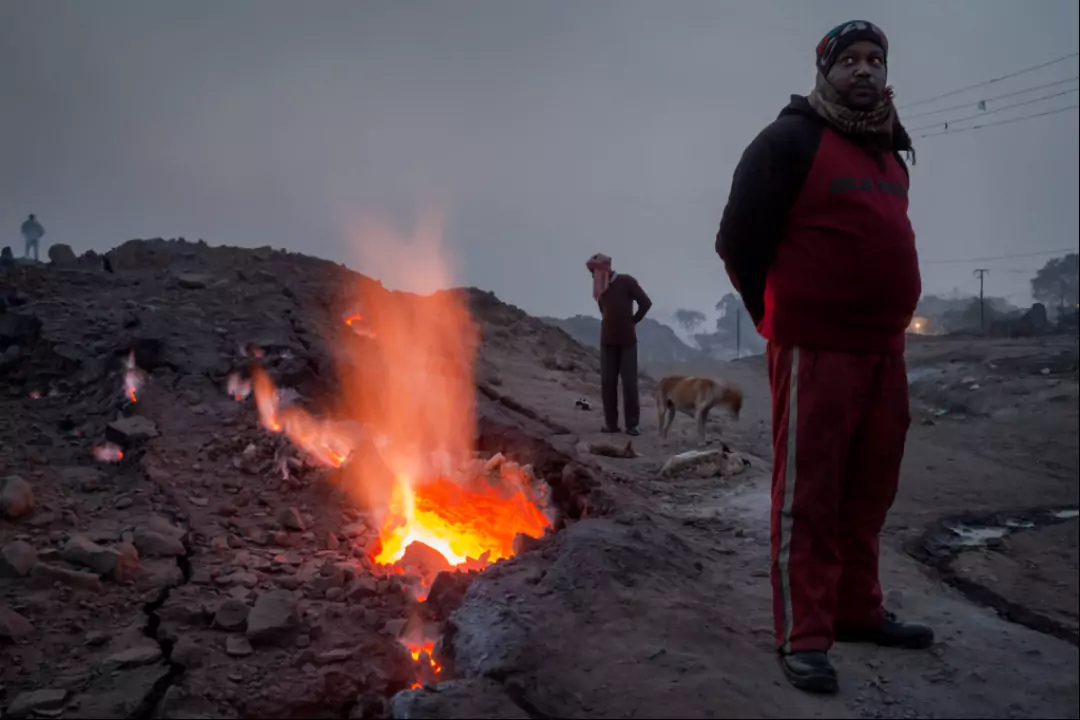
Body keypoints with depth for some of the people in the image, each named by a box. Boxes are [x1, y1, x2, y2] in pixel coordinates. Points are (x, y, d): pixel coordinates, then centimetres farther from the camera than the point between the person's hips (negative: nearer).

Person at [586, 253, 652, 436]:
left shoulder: (627, 281, -6)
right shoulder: (600, 288, 8)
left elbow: (645, 303, -6)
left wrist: (633, 321, 3)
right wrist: (612, 324, 13)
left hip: (627, 341, -4)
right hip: (607, 340, 4)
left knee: (629, 381, -4)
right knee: (607, 382, 0)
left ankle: (632, 424, 0)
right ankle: (611, 423, 5)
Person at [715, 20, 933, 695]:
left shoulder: (890, 152, 16)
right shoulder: (790, 140, -7)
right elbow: (738, 240, -7)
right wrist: (780, 316, 3)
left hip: (883, 350, 8)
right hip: (815, 351, -7)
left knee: (867, 494, 14)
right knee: (808, 497, -3)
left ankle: (858, 611, 28)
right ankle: (804, 636, 4)